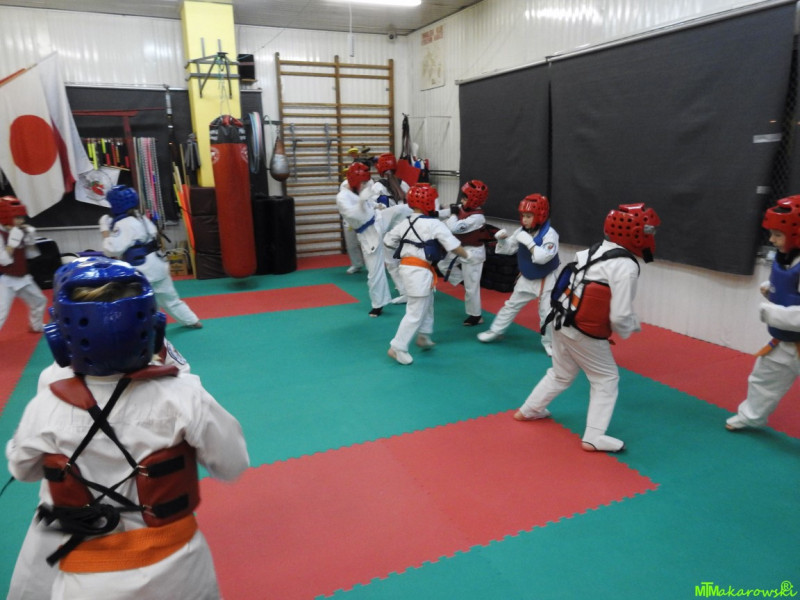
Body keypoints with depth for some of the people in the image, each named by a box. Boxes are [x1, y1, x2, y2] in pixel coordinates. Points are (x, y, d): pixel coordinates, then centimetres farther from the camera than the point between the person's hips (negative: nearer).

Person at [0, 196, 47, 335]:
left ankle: (36, 326, 44)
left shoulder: (21, 232, 4)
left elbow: (31, 255, 11)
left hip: (23, 278, 8)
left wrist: (31, 240, -4)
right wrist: (13, 242, -28)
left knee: (40, 301, 22)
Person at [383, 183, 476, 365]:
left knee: (427, 304, 26)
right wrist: (467, 256, 8)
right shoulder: (435, 224, -13)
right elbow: (454, 246, -11)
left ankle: (424, 336, 39)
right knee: (415, 312, -1)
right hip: (420, 271, -9)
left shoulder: (404, 223, 8)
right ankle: (397, 347, 4)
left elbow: (387, 241, 19)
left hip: (406, 266, 9)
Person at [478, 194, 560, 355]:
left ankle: (550, 342, 21)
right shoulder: (521, 231, -6)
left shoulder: (549, 234, -23)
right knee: (511, 305, 16)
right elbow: (508, 248, 5)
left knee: (547, 312, 2)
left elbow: (544, 257, -33)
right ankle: (496, 331, 29)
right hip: (526, 278, 5)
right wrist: (502, 239, -15)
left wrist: (529, 242, -35)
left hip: (545, 280, -5)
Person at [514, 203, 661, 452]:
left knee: (561, 374, 26)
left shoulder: (595, 250, 6)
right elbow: (620, 316, -21)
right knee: (606, 380, 11)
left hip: (562, 322, 8)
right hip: (585, 333, -8)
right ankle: (593, 437, 13)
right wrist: (631, 327, 2)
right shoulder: (626, 266, -19)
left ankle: (528, 410, 40)